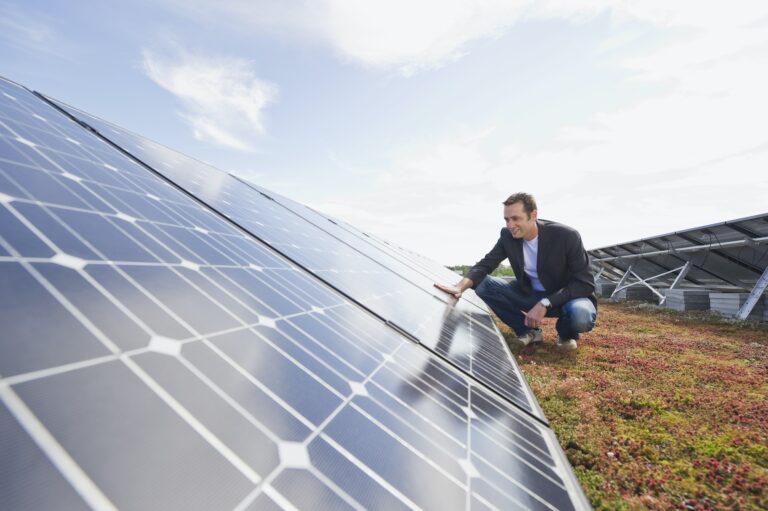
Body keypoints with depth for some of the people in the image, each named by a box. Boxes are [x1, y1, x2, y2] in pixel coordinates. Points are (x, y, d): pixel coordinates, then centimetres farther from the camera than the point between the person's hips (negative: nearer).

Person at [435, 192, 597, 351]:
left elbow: (585, 283, -21)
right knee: (483, 284, -16)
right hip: (529, 294, 4)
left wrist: (545, 303, -32)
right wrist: (461, 287, -32)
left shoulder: (567, 236, -22)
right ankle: (529, 331, 0)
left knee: (581, 315, -38)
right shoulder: (508, 236, -12)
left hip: (567, 296, -3)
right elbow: (485, 264, -12)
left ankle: (566, 333, 2)